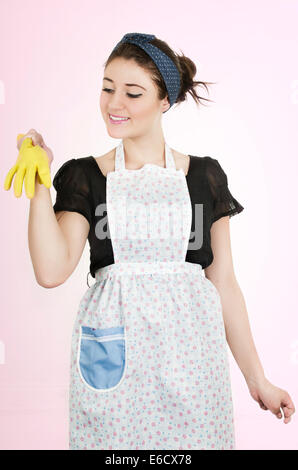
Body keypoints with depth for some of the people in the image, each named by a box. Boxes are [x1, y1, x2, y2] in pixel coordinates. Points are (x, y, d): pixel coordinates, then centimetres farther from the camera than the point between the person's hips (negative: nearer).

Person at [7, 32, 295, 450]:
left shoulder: (204, 175, 6)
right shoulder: (84, 176, 4)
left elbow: (223, 283, 6)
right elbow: (51, 270, -10)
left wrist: (256, 378, 6)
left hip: (189, 353, 1)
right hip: (114, 354, 0)